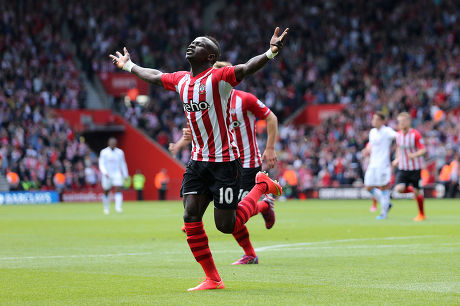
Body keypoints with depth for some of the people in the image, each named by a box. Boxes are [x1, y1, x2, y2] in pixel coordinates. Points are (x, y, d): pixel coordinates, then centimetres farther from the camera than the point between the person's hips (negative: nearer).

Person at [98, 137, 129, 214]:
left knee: (118, 190, -17)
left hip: (117, 175, 1)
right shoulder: (104, 152, -3)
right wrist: (105, 173, -26)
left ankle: (118, 207, -25)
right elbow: (101, 164, -10)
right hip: (107, 175, -1)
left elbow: (123, 164, 13)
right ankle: (106, 208, 28)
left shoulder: (120, 152, 5)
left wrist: (125, 175, 13)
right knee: (106, 192, 8)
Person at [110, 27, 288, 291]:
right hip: (198, 160, 7)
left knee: (226, 226, -4)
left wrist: (271, 53, -48)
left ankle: (262, 186, 22)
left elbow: (246, 68, -31)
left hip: (225, 161, -7)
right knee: (191, 217, -5)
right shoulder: (181, 80, 9)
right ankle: (213, 279, 5)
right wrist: (128, 66, 43)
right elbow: (154, 76, 29)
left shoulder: (219, 77, -13)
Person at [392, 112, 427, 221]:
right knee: (399, 189, -14)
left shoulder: (415, 134, -14)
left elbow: (423, 150, -14)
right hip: (403, 167, 4)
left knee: (417, 191, 1)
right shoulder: (398, 134, 3)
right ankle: (411, 189, 20)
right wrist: (397, 159, 8)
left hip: (415, 167, -4)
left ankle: (422, 214, 19)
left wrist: (414, 155, -32)